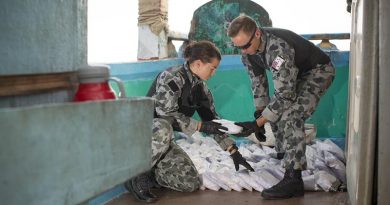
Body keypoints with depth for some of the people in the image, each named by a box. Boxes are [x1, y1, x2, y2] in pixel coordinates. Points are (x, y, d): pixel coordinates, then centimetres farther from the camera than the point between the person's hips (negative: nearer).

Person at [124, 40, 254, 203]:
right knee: (163, 128, -42)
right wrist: (201, 126, -24)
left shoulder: (200, 87, 6)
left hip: (163, 140, 7)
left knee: (191, 183, -8)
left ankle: (149, 174, 9)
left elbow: (213, 121, 9)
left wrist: (233, 151, 5)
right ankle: (137, 176, -22)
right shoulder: (172, 78, -18)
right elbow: (167, 116, -25)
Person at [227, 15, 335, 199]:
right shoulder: (248, 50, -13)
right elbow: (258, 82, 0)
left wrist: (257, 123, -35)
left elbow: (284, 94, -36)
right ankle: (283, 158, 26)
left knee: (291, 116, -24)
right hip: (295, 74, 9)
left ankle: (293, 179, -24)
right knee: (275, 111, 7)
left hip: (318, 71, -9)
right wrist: (259, 115, -5)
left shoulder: (278, 47, -38)